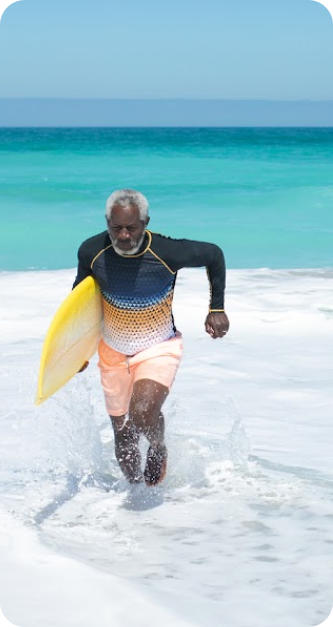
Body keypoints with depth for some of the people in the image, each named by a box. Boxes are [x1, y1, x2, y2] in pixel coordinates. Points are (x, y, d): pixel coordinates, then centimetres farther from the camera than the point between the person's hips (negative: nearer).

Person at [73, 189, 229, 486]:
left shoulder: (168, 252, -25)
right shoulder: (92, 251, -17)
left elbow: (214, 255, -4)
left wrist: (217, 309, -3)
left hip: (159, 348, -3)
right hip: (113, 351, 3)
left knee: (142, 413, -28)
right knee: (123, 437, 10)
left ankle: (159, 449, 9)